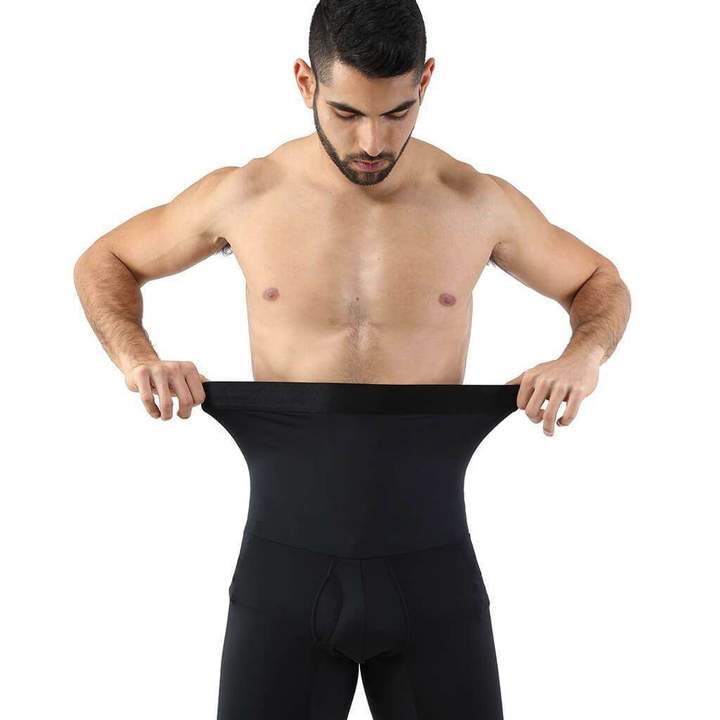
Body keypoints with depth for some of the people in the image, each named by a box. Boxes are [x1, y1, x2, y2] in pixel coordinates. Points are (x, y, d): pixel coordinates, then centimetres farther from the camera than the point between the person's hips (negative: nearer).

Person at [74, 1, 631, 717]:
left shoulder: (478, 203, -4)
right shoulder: (244, 196, -4)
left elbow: (601, 283, 13)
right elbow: (102, 263, 11)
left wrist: (583, 355, -10)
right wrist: (138, 360, -8)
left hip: (429, 545, 1)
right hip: (287, 543, 0)